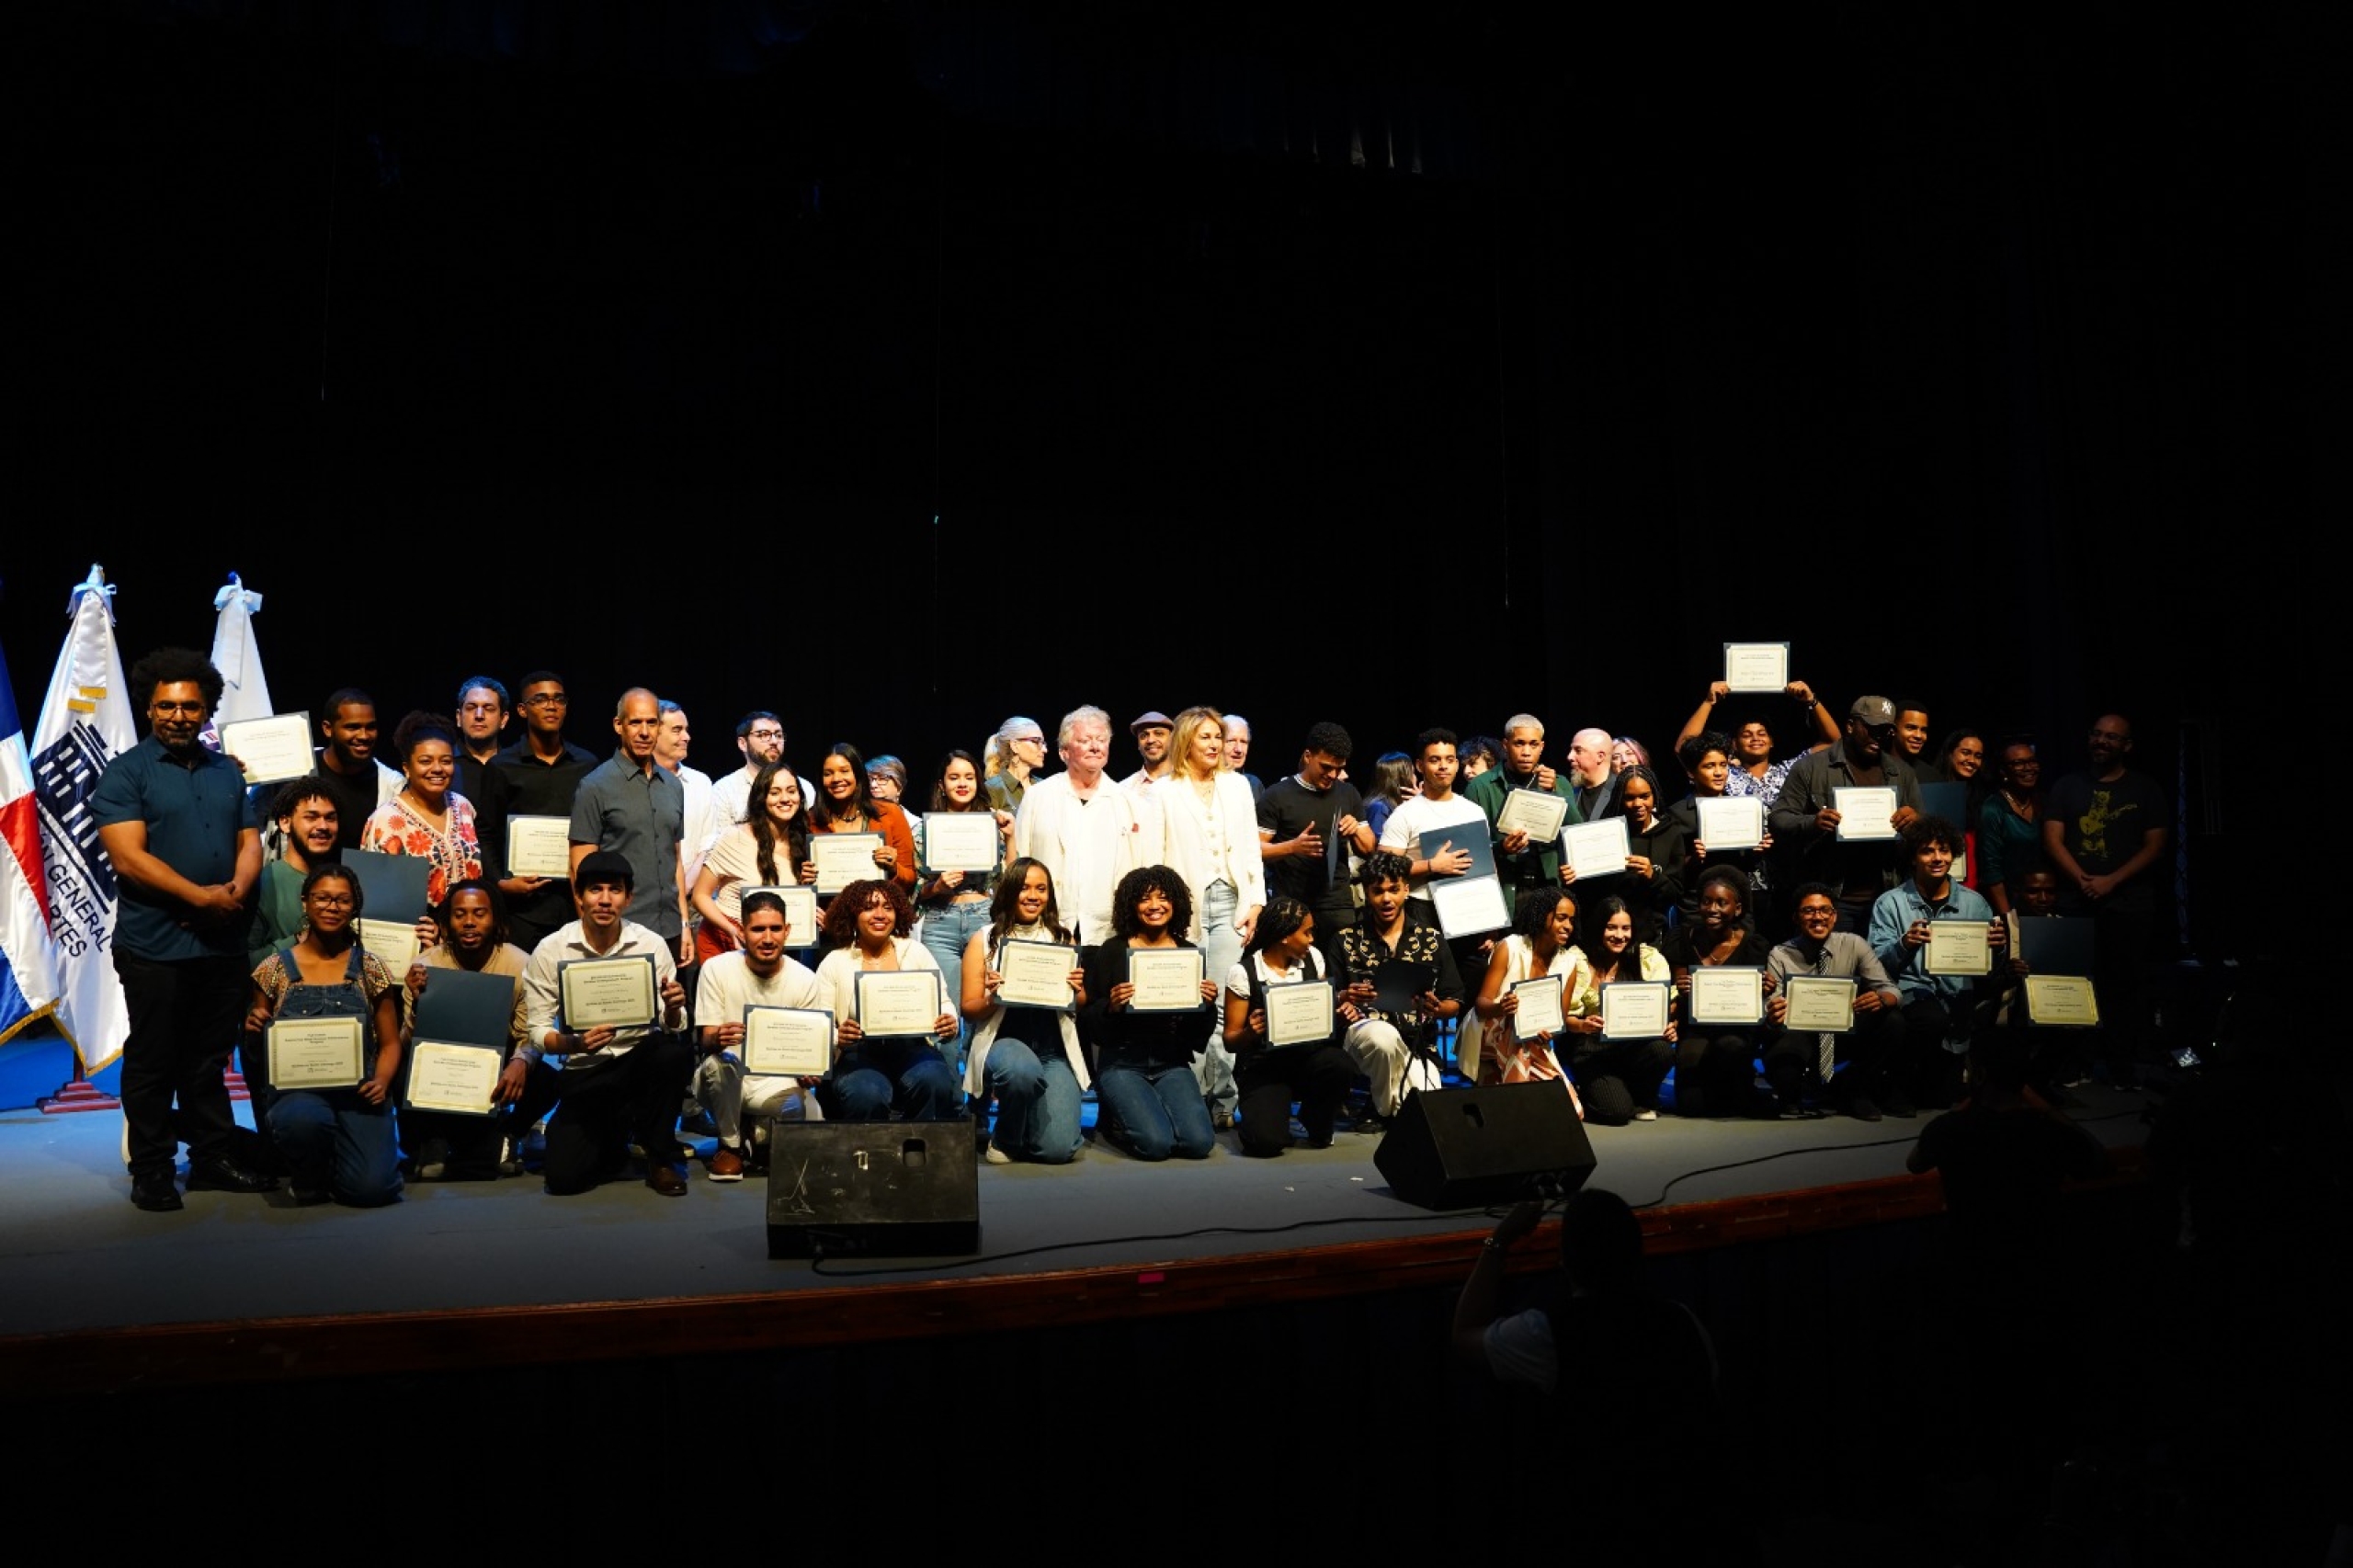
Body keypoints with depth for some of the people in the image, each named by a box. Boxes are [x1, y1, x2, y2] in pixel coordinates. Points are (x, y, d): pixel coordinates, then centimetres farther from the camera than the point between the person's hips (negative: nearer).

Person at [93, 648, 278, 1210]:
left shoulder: (227, 773, 14)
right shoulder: (125, 774, -3)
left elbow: (250, 841, 12)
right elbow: (129, 856, -13)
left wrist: (236, 891, -8)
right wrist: (202, 897, -18)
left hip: (223, 943, 5)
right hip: (155, 946, -5)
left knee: (210, 1059, 13)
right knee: (152, 1063, 3)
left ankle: (214, 1158, 21)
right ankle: (152, 1173, 11)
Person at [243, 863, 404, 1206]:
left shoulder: (369, 968, 7)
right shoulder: (275, 969, 6)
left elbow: (390, 1042, 9)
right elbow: (257, 1049, 13)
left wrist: (381, 1082, -10)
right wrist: (252, 1029, -10)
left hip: (357, 1091, 0)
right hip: (294, 1088, 0)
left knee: (371, 1188, -23)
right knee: (303, 1119, -38)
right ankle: (307, 1178, -2)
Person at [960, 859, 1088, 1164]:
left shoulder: (1062, 938, 11)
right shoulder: (984, 939, 4)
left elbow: (1081, 1004, 15)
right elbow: (969, 1010, 4)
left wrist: (1076, 990, -8)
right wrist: (991, 998, -18)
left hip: (1056, 1050, 2)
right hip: (1002, 1041, -2)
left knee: (1058, 1149, -18)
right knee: (1023, 1069, -40)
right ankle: (1005, 1140, -7)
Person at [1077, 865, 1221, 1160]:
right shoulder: (1113, 951, -1)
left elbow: (1198, 1035, 10)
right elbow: (1087, 1023, -2)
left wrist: (1207, 1004, -9)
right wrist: (1111, 1006, -22)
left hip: (1172, 1065, 3)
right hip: (1122, 1063, -3)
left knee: (1199, 1142, -19)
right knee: (1156, 1143, -24)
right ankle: (1114, 1122, 10)